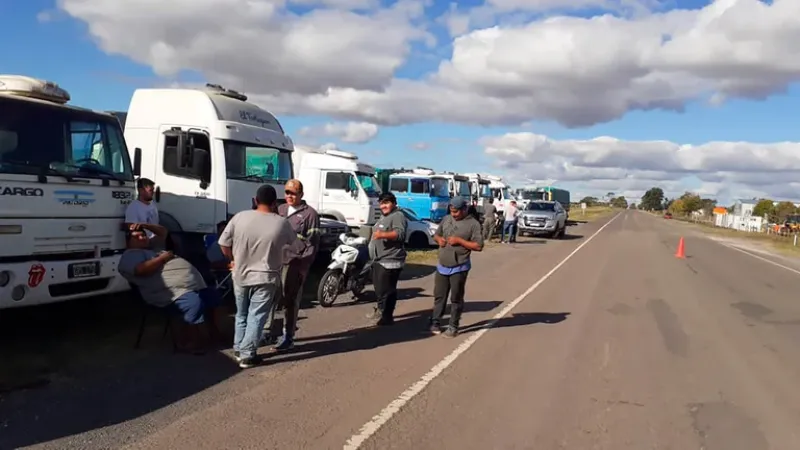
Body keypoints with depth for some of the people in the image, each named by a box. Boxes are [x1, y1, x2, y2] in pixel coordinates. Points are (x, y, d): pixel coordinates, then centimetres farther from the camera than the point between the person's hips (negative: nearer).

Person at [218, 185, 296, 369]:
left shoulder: (239, 217, -7)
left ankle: (238, 348, 30)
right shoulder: (281, 223, -9)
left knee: (242, 314, 20)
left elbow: (223, 245, -2)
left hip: (240, 276, 3)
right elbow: (293, 243, 11)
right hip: (265, 279, -2)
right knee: (256, 317, 5)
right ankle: (247, 355, 6)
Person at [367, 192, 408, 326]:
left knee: (386, 290, -9)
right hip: (379, 260, 10)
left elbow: (400, 233, -28)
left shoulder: (398, 216, -12)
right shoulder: (383, 216, 20)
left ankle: (387, 316, -3)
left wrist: (383, 235, -39)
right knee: (379, 288, 18)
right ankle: (380, 309, 31)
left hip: (390, 261, -10)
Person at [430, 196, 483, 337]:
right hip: (442, 266, 5)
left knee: (456, 299, 4)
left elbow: (478, 246, -13)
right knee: (439, 296, 12)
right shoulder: (446, 219, 8)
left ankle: (453, 327, 14)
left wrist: (459, 241, -19)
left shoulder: (473, 224, -9)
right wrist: (439, 239, -4)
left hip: (459, 268, -5)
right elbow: (436, 234, 20)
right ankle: (435, 322, 23)